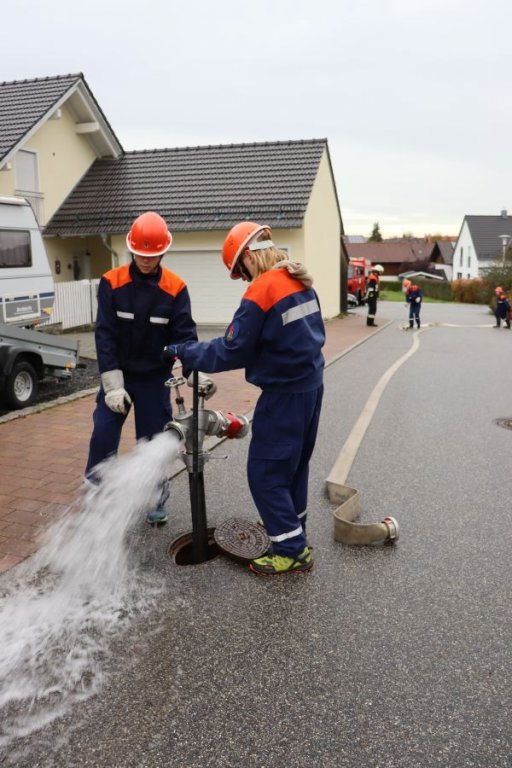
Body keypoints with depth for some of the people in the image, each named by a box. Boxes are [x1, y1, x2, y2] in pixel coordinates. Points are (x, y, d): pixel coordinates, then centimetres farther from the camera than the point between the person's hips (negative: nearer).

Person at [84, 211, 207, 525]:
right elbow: (105, 335, -13)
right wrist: (113, 384, -18)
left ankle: (156, 499, 25)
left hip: (155, 378, 0)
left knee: (153, 439, 7)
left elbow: (185, 335, -11)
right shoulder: (111, 283, -11)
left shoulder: (176, 288, -11)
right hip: (118, 375, 0)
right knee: (103, 437, 0)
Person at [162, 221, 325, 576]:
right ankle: (290, 524, 39)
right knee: (295, 462, 22)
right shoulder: (300, 282, 6)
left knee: (265, 471, 1)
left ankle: (293, 550, 8)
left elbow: (230, 352, -17)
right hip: (311, 384, 9)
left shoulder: (260, 292, -20)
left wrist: (182, 352, -6)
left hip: (284, 393, -9)